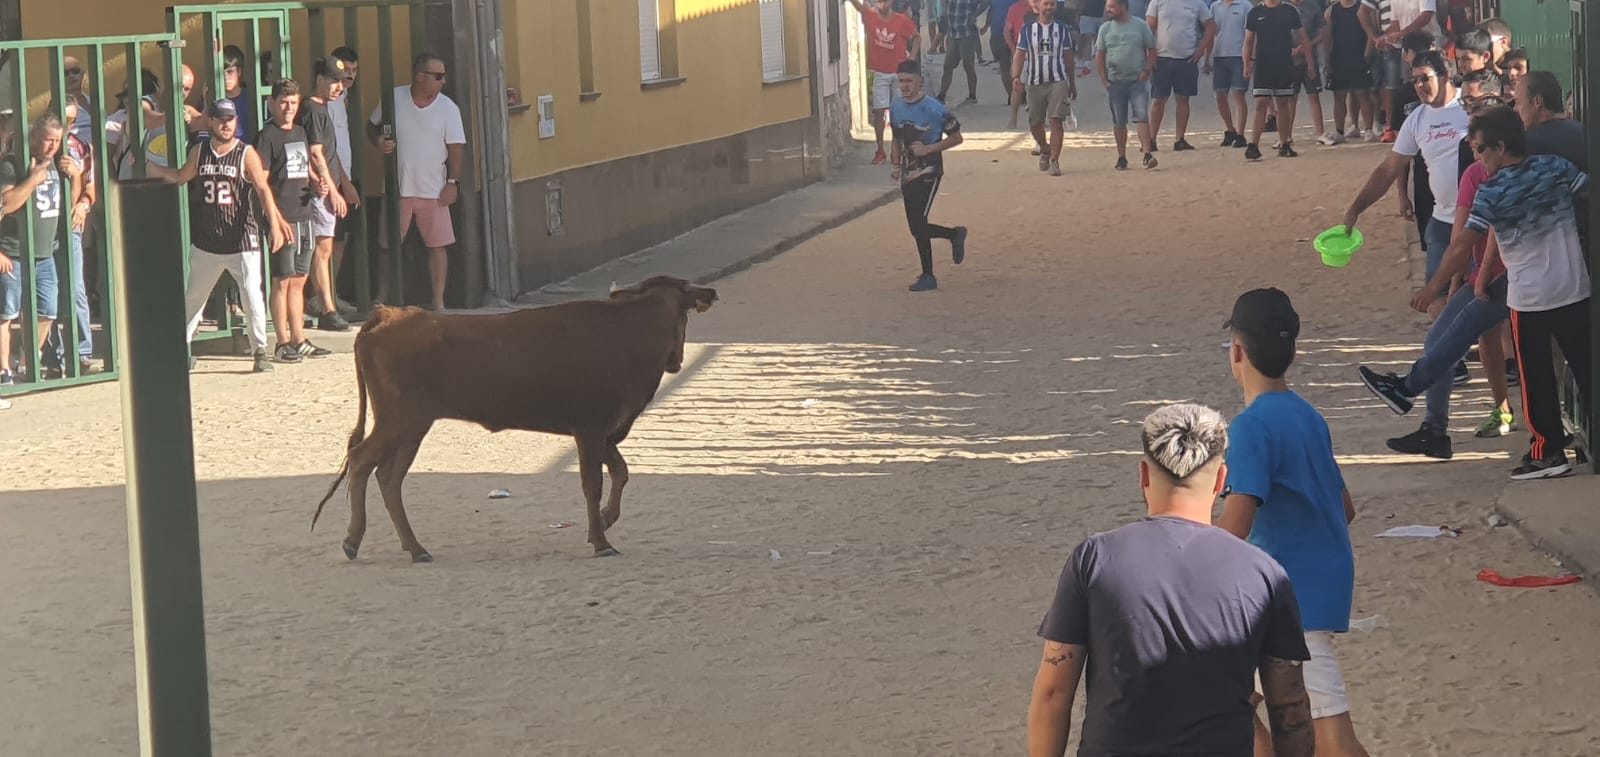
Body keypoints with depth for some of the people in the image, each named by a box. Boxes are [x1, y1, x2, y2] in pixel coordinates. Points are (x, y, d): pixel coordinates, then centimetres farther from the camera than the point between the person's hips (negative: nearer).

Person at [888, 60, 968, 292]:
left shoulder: (934, 109, -12)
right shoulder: (896, 108, 7)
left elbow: (956, 138, -4)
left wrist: (928, 149, -15)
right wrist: (896, 164, 8)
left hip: (928, 173, -7)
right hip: (907, 175, 7)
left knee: (918, 224, -14)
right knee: (917, 227, 7)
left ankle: (928, 276, -3)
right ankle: (955, 234, 34)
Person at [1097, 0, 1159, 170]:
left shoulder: (1141, 26, 0)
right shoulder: (1105, 29, 5)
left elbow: (1152, 50, 6)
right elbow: (1099, 56, 7)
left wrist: (1147, 71, -6)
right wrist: (1104, 80, 0)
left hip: (1138, 81, -2)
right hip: (1115, 82, 2)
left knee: (1141, 116, -13)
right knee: (1118, 122, 6)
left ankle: (1147, 154, -17)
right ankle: (1121, 157, 15)